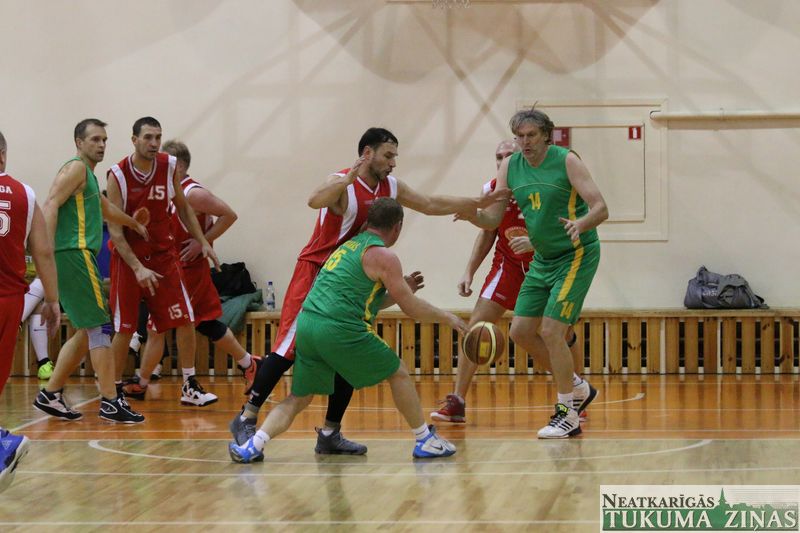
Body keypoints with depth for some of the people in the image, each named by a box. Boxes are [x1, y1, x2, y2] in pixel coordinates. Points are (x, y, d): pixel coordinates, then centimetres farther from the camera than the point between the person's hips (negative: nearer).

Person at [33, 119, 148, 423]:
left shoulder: (88, 175, 24)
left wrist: (135, 225, 56)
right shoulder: (76, 168, -6)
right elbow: (50, 206, -18)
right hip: (75, 255, -10)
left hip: (80, 257, 10)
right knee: (100, 328, -10)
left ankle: (50, 395, 15)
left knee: (87, 332, 13)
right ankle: (110, 403, -9)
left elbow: (106, 209, 43)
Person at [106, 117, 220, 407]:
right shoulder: (118, 175, -16)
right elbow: (114, 230, -18)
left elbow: (183, 207, 13)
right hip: (128, 258, -4)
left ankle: (190, 387, 8)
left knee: (185, 320, -2)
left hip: (163, 254, 4)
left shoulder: (169, 166, -4)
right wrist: (138, 268, -25)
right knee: (124, 329, -1)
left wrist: (202, 242, 6)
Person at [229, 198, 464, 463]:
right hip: (339, 329, -7)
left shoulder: (349, 246, 25)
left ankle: (254, 443, -7)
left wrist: (402, 290, 34)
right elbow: (410, 308, 2)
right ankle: (425, 440, 19)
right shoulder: (383, 256, 1)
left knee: (298, 398, 12)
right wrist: (447, 317, 15)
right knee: (398, 374, 12)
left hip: (307, 322, 7)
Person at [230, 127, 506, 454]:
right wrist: (347, 180, -53)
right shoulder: (343, 184, -17)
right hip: (315, 271, -8)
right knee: (289, 348, -13)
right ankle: (246, 419, -7)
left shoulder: (390, 187, 6)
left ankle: (330, 433, 9)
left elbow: (432, 205, 16)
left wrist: (477, 203, 12)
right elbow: (315, 201, -39)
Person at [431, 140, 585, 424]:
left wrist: (535, 241, -42)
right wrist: (469, 271, -1)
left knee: (563, 329, -1)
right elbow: (488, 233, 5)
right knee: (476, 325, -8)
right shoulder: (491, 190, -11)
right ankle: (456, 403, -4)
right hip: (509, 264, 2)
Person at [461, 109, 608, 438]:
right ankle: (576, 388, 23)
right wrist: (471, 214, -22)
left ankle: (568, 415, -2)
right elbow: (492, 219, 1)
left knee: (551, 331, -14)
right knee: (521, 332, 5)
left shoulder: (566, 161, -15)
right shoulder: (510, 168, 1)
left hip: (576, 255, -7)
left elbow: (600, 208, -20)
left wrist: (581, 224, -41)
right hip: (542, 259, 7)